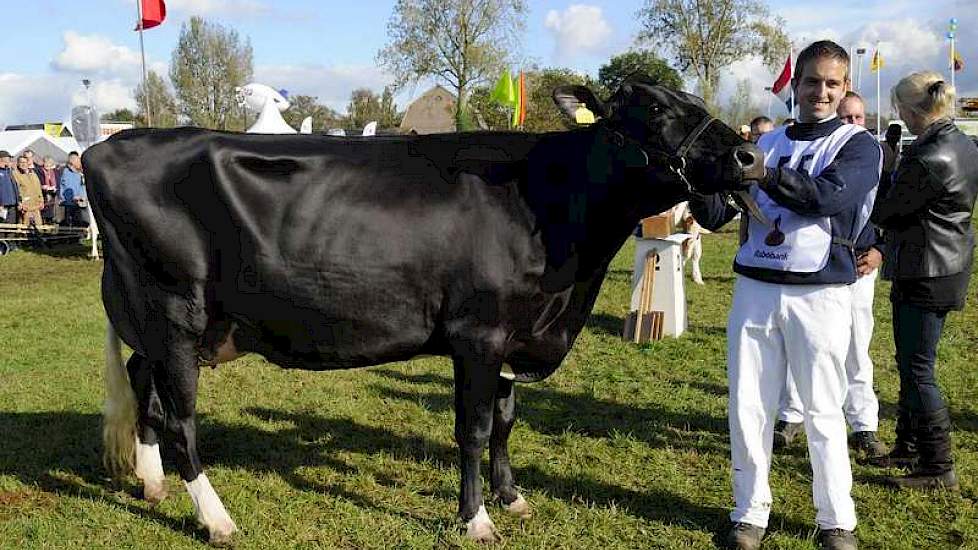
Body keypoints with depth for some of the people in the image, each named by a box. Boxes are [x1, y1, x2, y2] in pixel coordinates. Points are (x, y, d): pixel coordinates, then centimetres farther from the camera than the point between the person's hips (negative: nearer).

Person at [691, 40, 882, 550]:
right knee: (747, 408, 6)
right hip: (754, 288, 3)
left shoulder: (858, 145, 2)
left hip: (820, 293, -3)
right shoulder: (766, 143, 11)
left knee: (823, 411, 4)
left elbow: (828, 195, -20)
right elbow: (716, 215, 8)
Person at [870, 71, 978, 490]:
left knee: (917, 369, -2)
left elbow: (885, 212, -14)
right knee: (912, 362, 19)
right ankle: (909, 445, 31)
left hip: (923, 275, -10)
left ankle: (938, 468, 4)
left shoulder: (926, 160, -24)